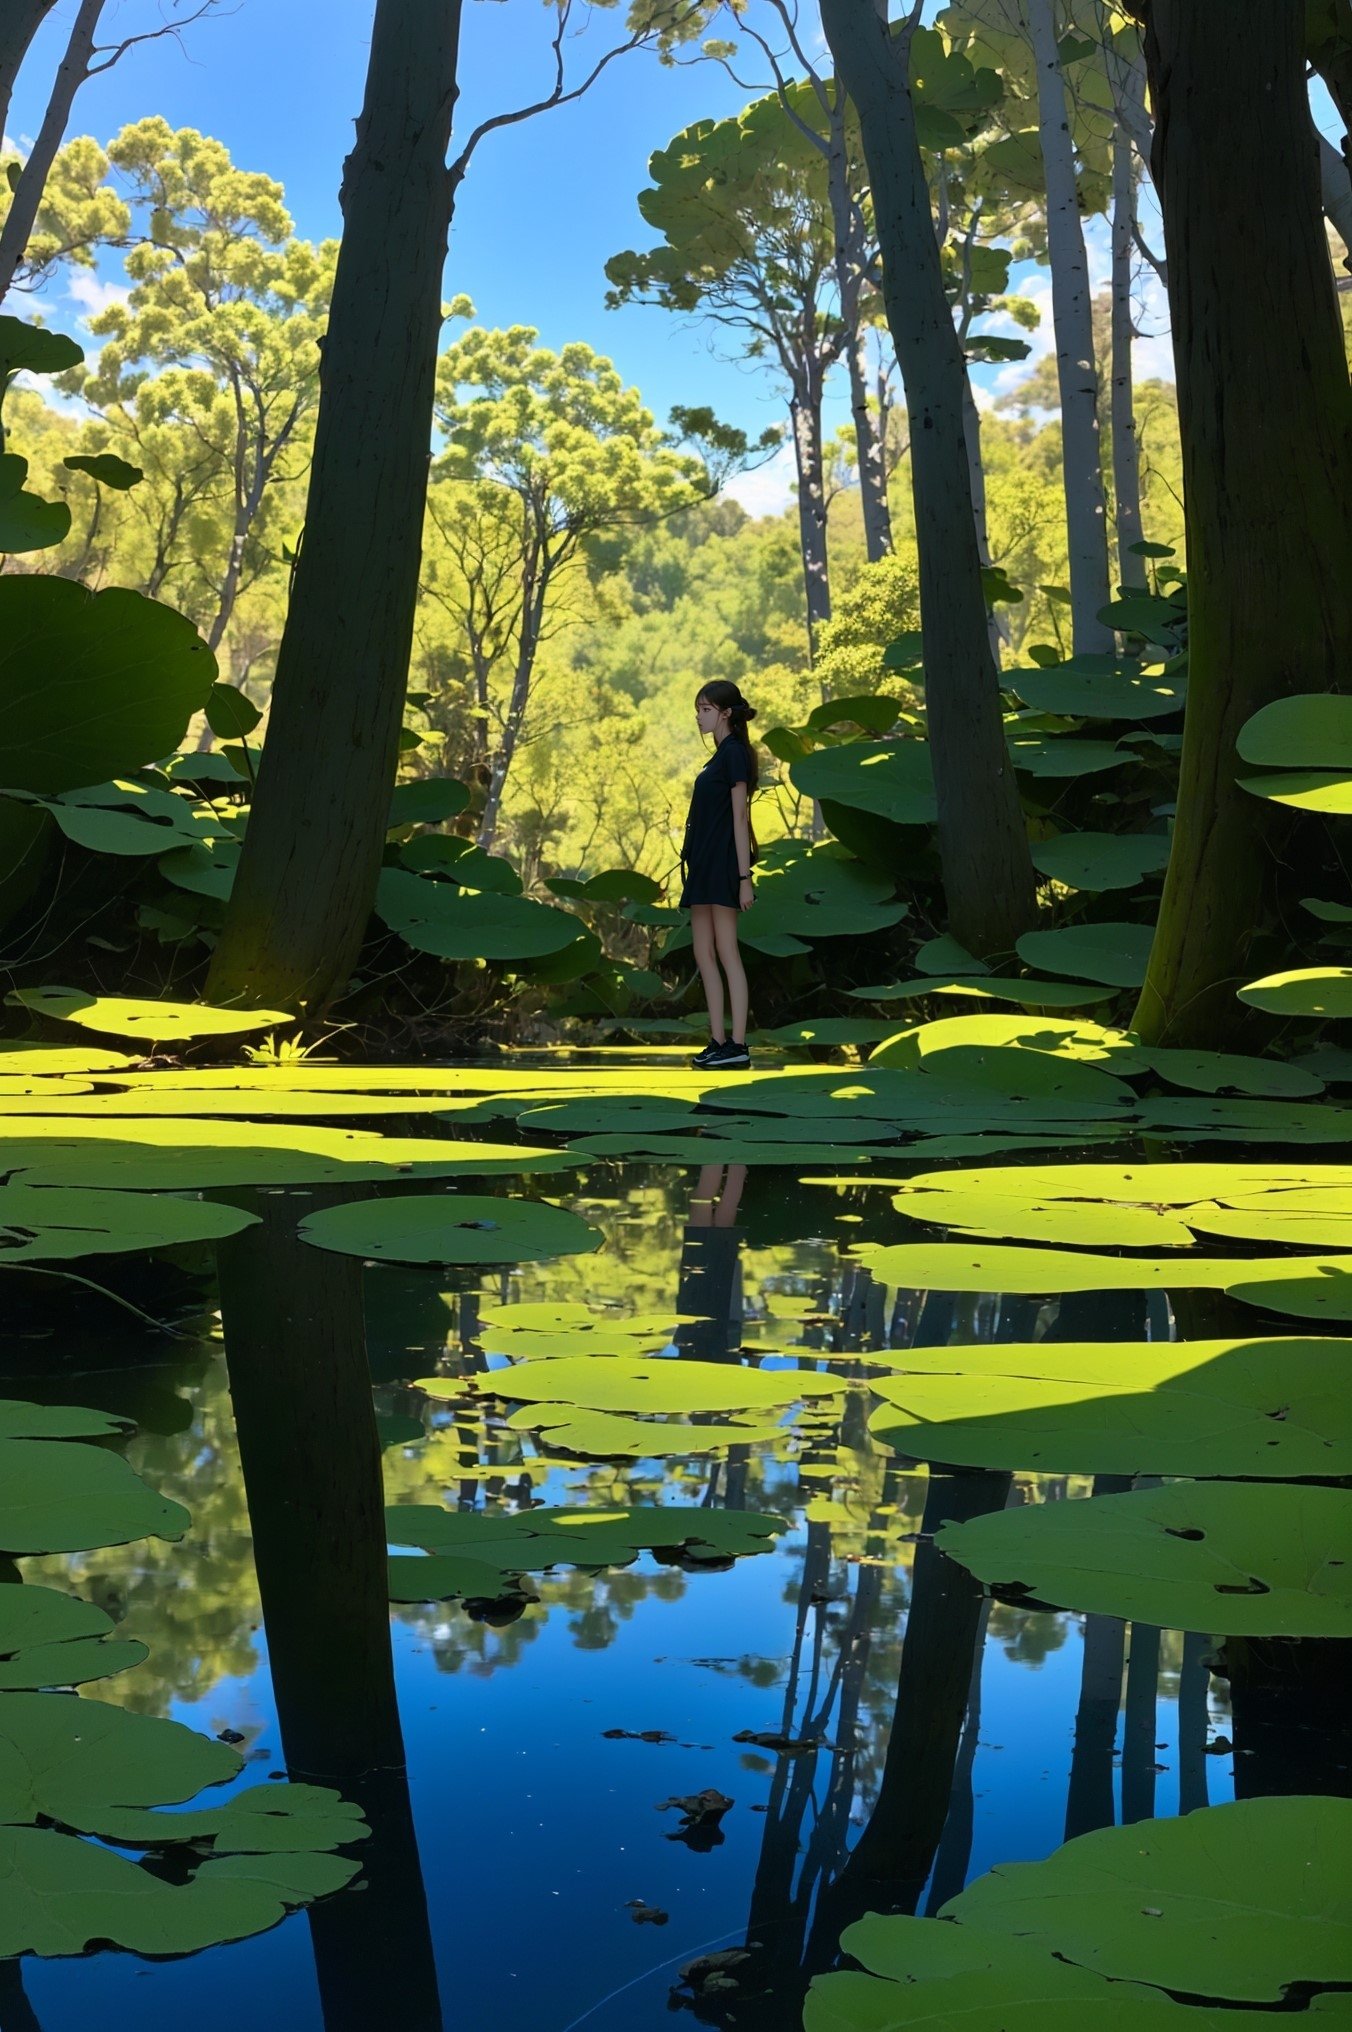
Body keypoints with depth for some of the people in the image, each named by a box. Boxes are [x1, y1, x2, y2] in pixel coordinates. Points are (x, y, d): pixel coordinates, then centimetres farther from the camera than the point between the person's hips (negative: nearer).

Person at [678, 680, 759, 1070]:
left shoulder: (734, 752, -10)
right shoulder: (721, 755, 17)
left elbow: (739, 818, -15)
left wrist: (744, 878, -18)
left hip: (722, 863, -10)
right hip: (704, 864, 10)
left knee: (727, 953, -9)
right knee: (703, 954, 8)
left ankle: (738, 1045, -8)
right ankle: (718, 1042, 10)